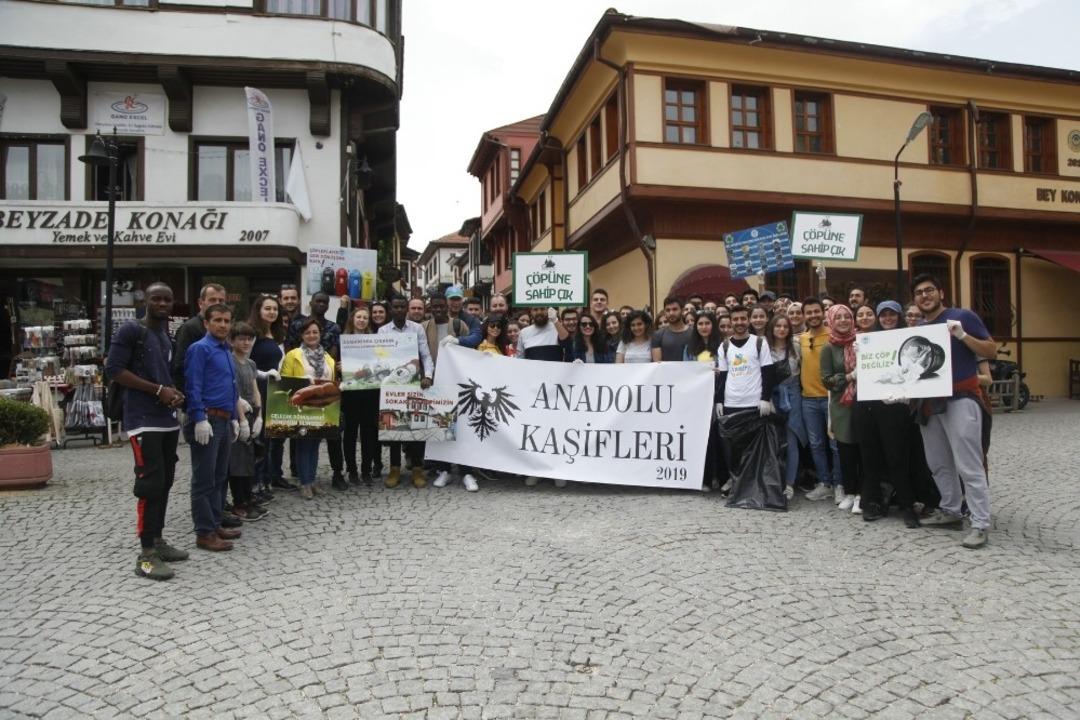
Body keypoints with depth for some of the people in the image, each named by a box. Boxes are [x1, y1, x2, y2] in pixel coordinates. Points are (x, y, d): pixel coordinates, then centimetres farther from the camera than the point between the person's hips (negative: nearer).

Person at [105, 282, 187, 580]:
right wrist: (158, 390, -15)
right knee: (151, 482, -10)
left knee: (165, 481, 12)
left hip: (168, 419, 8)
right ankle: (146, 554, -4)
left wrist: (175, 393, 3)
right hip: (143, 419, -8)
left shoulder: (167, 335, 15)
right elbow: (113, 369, -14)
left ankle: (157, 539, 23)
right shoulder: (130, 330, -7)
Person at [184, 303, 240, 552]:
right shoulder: (199, 349, -9)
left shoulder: (227, 351, 16)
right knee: (204, 479, -3)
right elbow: (193, 387, -16)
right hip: (207, 420, -9)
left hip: (224, 420, 9)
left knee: (220, 477, 14)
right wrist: (200, 419, -21)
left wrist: (234, 418, 18)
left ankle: (216, 524, 23)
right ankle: (204, 533, 3)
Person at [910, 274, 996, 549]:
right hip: (929, 403, 7)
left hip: (960, 400, -7)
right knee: (938, 463, 14)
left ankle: (981, 525, -2)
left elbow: (992, 350, -7)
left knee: (968, 466, -7)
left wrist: (962, 336, -21)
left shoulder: (962, 316, -5)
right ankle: (950, 511, 27)